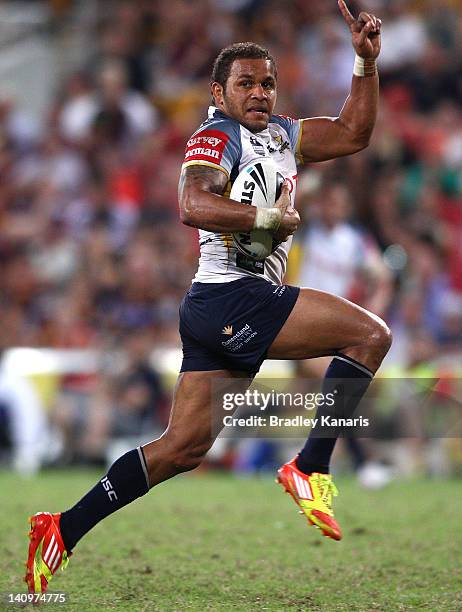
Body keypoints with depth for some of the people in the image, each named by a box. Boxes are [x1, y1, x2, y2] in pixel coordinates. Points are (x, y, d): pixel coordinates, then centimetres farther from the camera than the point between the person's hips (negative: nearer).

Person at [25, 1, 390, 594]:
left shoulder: (280, 133, 19)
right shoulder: (217, 137, -9)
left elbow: (352, 134, 24)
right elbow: (194, 205, -27)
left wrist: (365, 62, 13)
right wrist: (273, 217, -22)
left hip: (213, 312, 9)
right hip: (232, 298, -9)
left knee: (184, 445, 9)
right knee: (371, 334, -10)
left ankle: (64, 528, 8)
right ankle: (310, 468, -9)